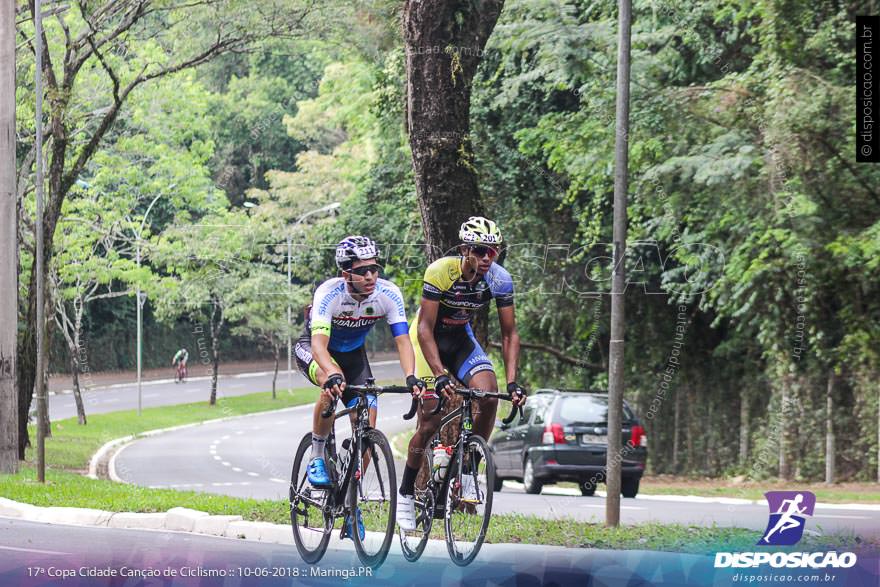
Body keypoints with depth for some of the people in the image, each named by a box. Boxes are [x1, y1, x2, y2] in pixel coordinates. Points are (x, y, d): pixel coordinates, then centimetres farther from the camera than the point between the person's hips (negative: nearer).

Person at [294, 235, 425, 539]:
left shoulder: (388, 294, -24)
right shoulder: (329, 293, -34)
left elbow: (402, 340, -28)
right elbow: (319, 343, -45)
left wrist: (411, 377, -47)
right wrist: (332, 375, -64)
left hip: (353, 352, 4)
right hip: (312, 348, -4)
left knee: (366, 423, -9)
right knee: (333, 385, -38)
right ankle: (316, 458, -17)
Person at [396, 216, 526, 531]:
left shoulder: (500, 279, -17)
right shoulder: (440, 272, -29)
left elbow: (509, 334, -11)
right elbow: (425, 329, -29)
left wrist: (512, 382, -23)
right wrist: (440, 375, -39)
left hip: (460, 338, 4)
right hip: (428, 339, -4)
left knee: (490, 395, -22)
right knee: (431, 422, -12)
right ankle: (405, 494, 5)